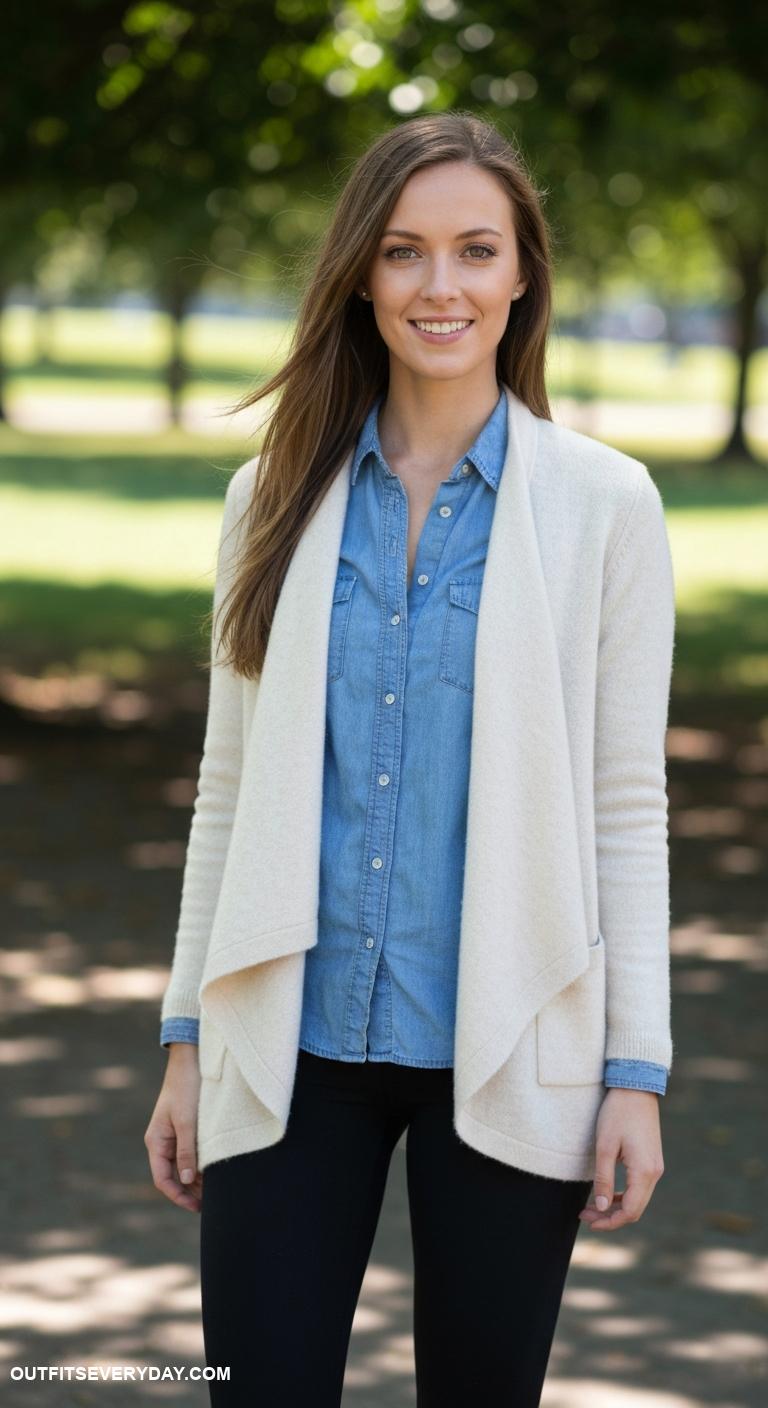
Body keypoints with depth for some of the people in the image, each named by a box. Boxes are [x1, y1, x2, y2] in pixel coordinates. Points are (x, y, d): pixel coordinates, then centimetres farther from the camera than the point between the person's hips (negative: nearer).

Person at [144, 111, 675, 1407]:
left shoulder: (602, 505, -1)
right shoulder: (280, 495, 5)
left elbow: (627, 804, -1)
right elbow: (229, 784, 8)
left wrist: (636, 1071, -4)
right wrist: (187, 1041, 6)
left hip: (505, 1055, -1)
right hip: (294, 1046, 2)